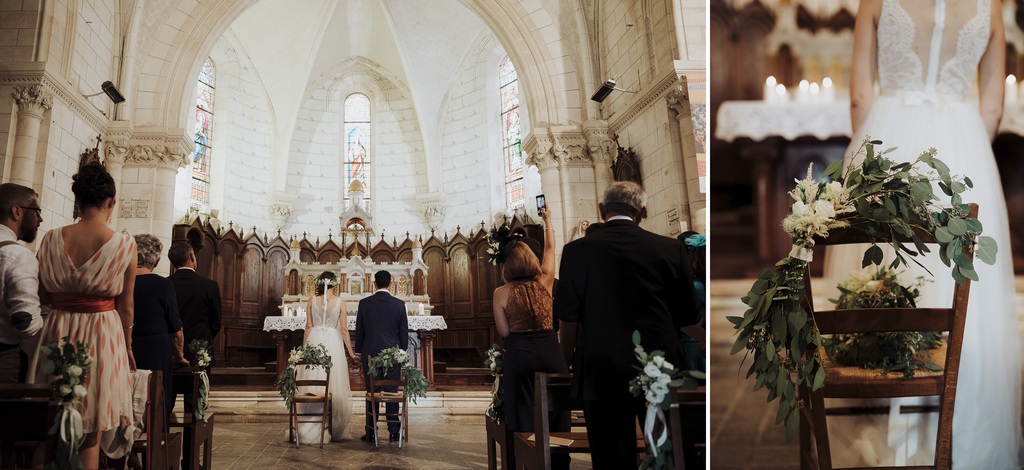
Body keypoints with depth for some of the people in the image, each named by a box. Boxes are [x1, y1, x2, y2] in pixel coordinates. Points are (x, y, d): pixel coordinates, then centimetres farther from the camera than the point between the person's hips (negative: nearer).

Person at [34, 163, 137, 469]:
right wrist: (126, 345, 11)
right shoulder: (124, 243, -8)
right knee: (89, 436, 8)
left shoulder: (52, 239, -2)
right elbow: (126, 306, -2)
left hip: (57, 334, 2)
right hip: (102, 336, -2)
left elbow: (43, 297, 6)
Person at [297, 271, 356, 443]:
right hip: (333, 342, -1)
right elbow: (343, 329, 0)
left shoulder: (311, 300, 2)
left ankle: (310, 429, 7)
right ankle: (334, 429, 8)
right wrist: (350, 351, 7)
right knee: (334, 385, 5)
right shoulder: (340, 302, -1)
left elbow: (308, 326, 4)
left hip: (314, 341, 1)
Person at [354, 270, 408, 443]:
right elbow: (404, 332, 1)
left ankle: (371, 432, 9)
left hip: (370, 355, 1)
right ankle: (393, 432, 7)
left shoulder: (364, 303, -2)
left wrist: (360, 352, 12)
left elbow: (359, 330, 3)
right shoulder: (399, 304, -4)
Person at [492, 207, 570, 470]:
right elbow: (550, 248, 17)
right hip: (551, 350, 2)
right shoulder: (545, 281, 0)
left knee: (523, 417, 5)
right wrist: (548, 221, 30)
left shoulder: (502, 293, -6)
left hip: (520, 354, -2)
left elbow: (504, 332, -1)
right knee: (555, 414, 10)